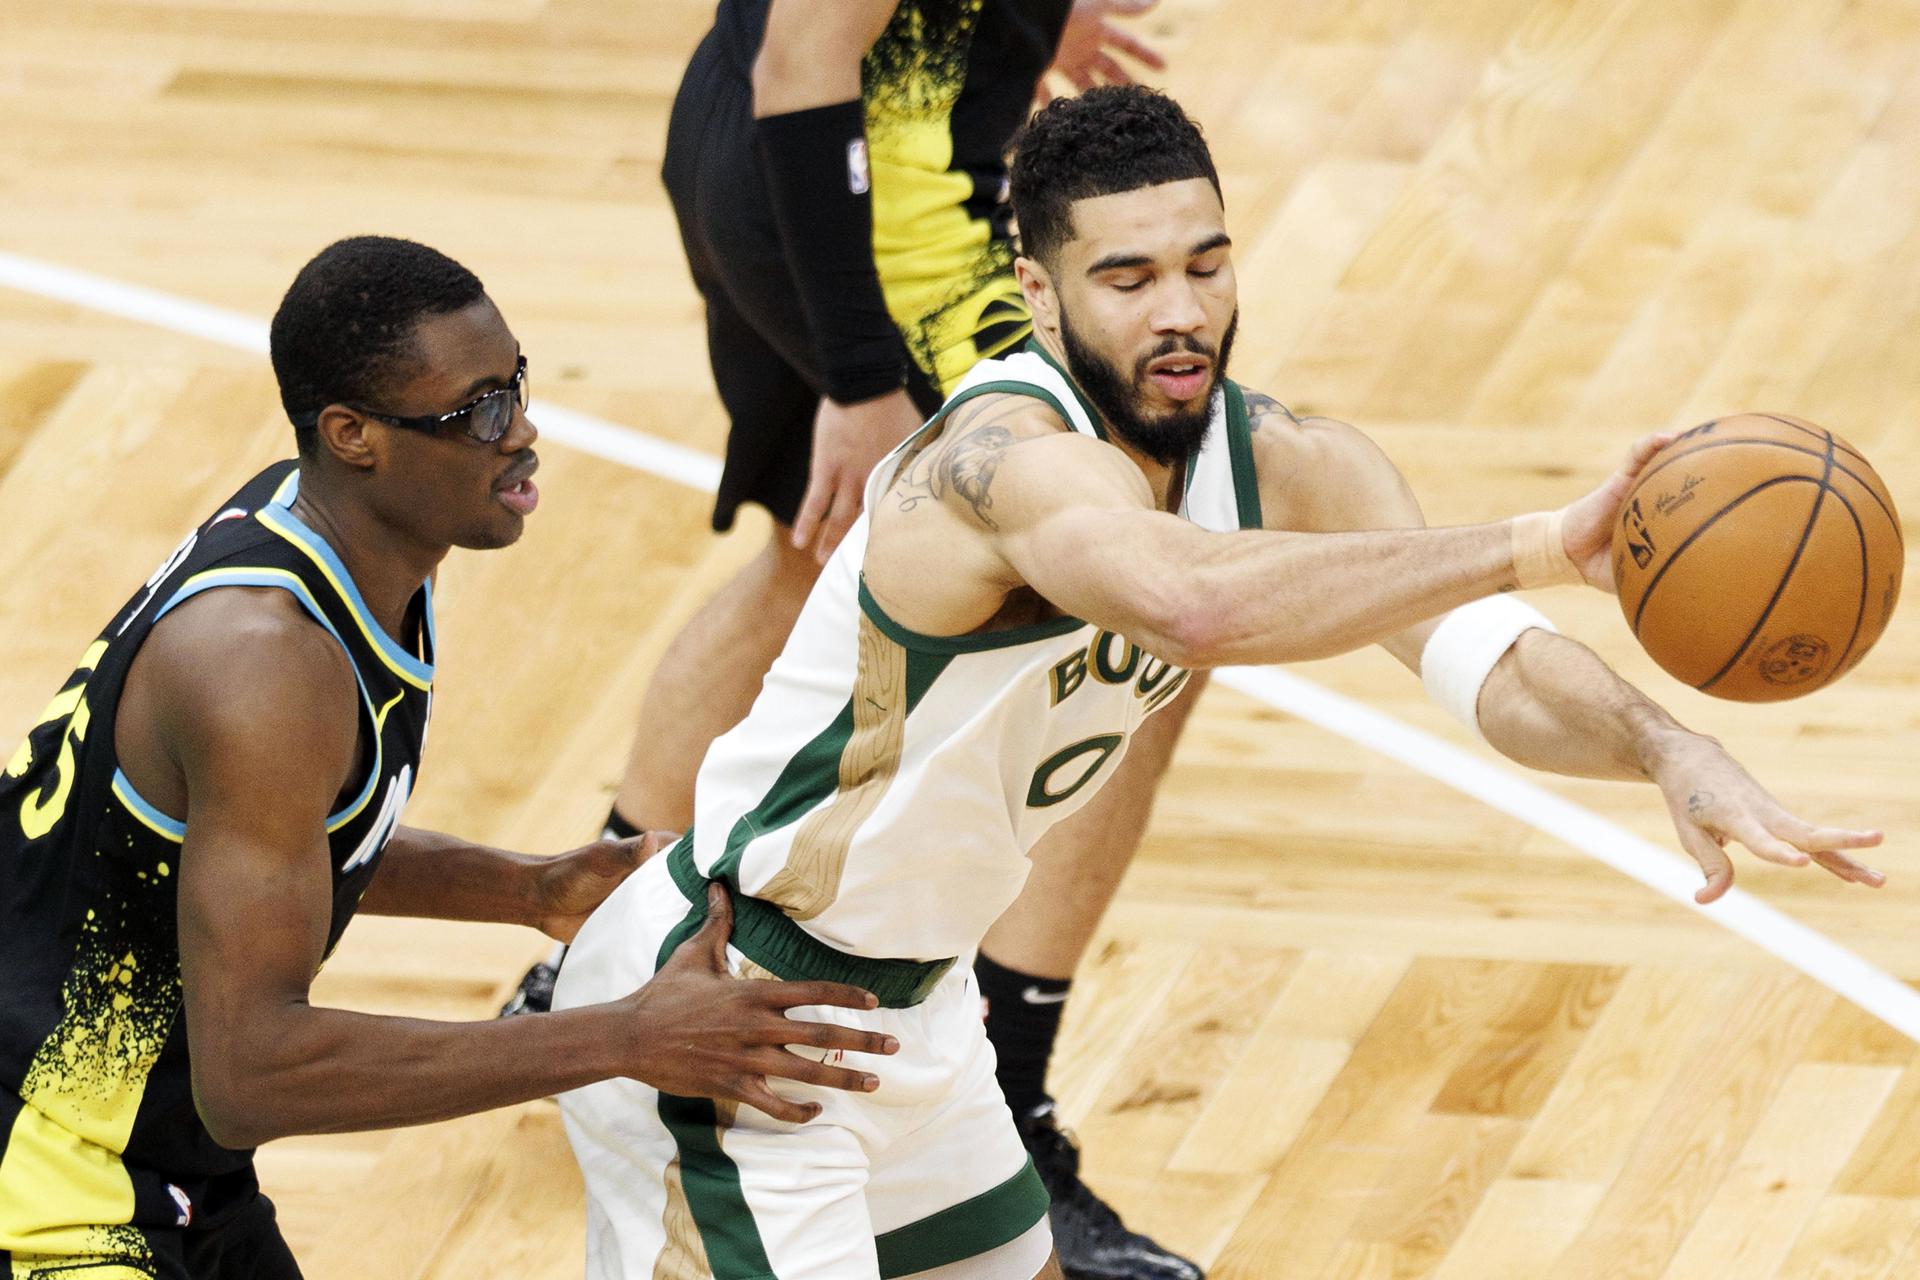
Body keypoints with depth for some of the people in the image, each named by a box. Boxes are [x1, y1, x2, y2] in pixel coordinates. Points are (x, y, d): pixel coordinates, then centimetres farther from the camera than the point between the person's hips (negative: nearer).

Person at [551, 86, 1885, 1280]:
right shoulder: (1011, 456, -32)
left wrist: (1670, 750, -36)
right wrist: (1542, 547, -55)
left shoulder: (1282, 463, -6)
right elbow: (1191, 602, -52)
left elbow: (1491, 661, -14)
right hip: (716, 1019, -9)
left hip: (910, 1003, 9)